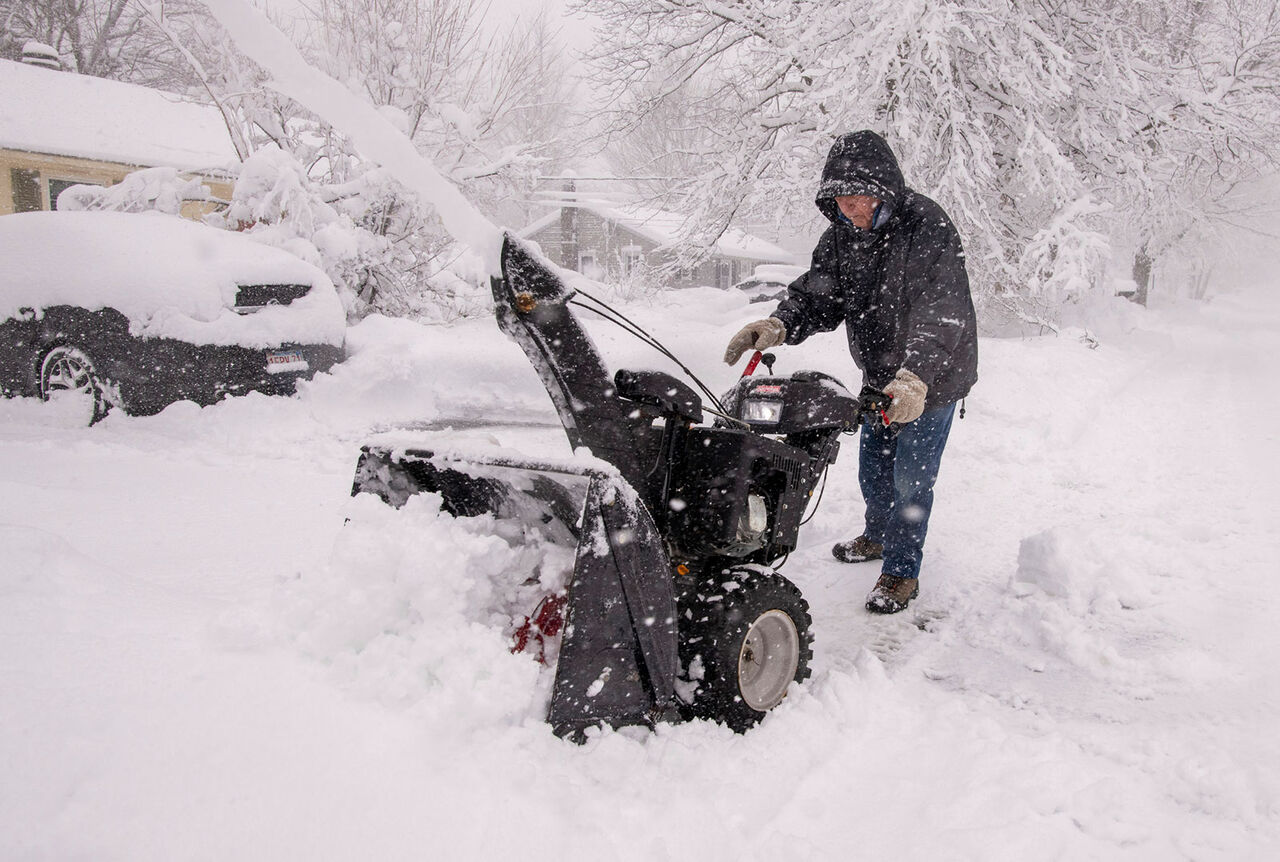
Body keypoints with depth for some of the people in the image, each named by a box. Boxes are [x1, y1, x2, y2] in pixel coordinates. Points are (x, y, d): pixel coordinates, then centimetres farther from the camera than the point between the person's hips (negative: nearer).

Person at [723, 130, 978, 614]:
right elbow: (817, 295, -8)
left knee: (910, 478, -1)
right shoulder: (842, 234, -6)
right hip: (881, 375, 7)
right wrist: (779, 325, -30)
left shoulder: (928, 228, -28)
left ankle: (902, 572, 16)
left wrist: (915, 377, -52)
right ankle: (878, 536, 46)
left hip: (934, 377, -7)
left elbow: (942, 315, -38)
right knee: (872, 467, 20)